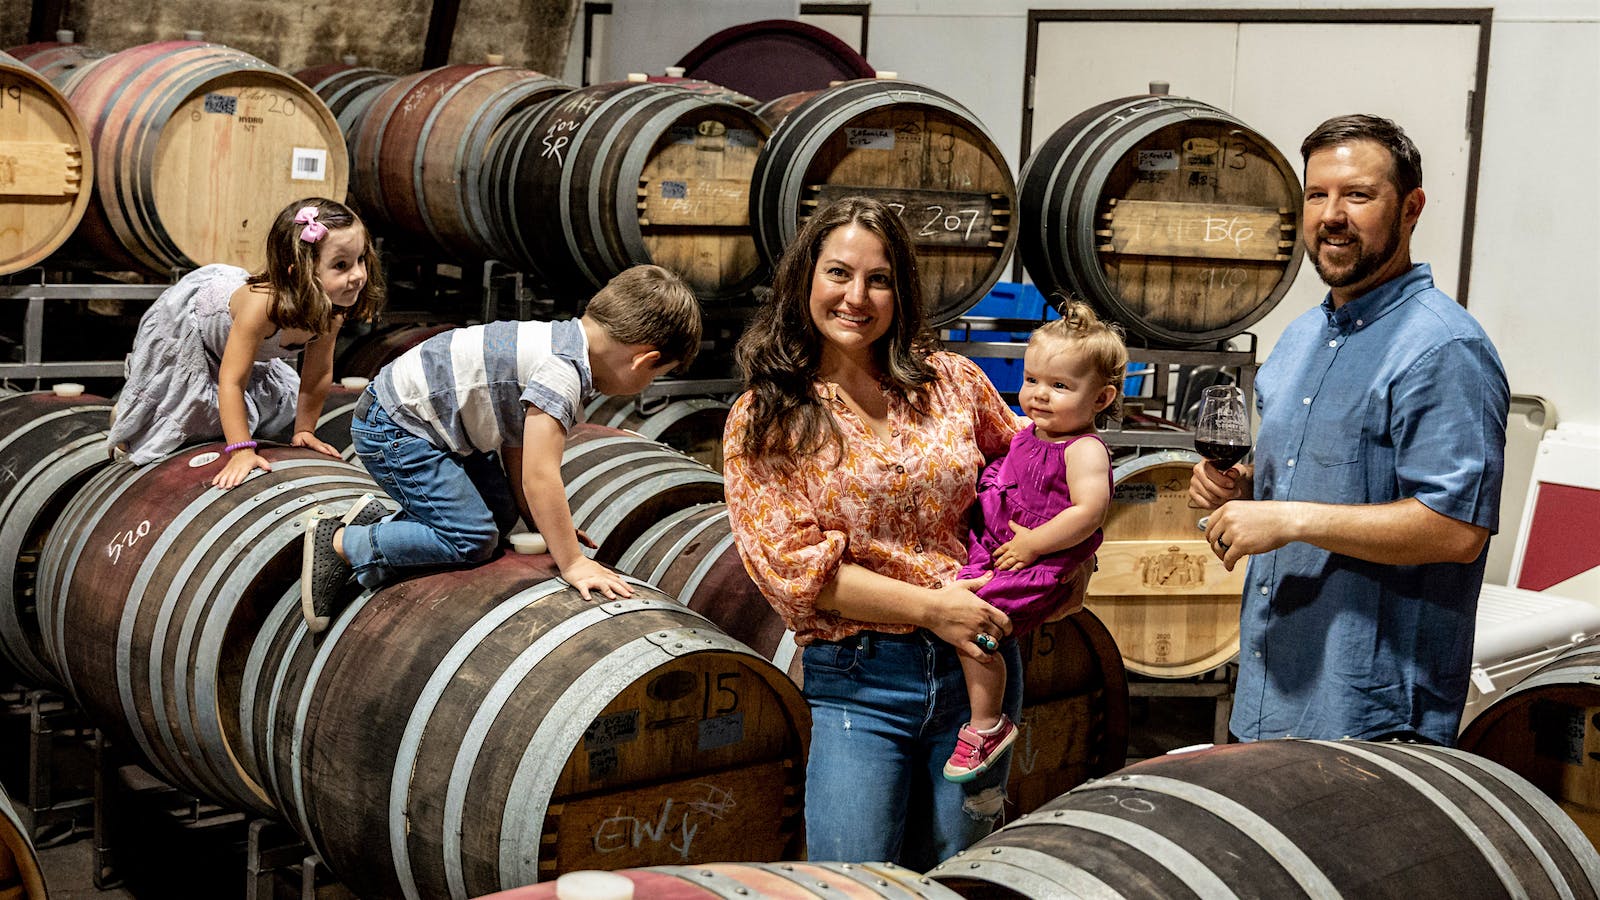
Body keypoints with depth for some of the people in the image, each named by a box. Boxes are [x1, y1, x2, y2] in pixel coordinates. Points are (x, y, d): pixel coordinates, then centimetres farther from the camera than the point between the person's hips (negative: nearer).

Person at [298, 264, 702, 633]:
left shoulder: (562, 342, 3)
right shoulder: (562, 372, -28)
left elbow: (517, 444, 8)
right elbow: (539, 477, -32)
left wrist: (549, 523, 8)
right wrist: (572, 563, -26)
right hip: (393, 428, -10)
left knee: (500, 518, 13)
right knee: (472, 539, -13)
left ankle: (380, 523, 19)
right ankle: (340, 543, -3)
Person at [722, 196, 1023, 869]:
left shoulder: (951, 382, 4)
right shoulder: (762, 420, -3)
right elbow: (792, 565, -9)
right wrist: (930, 606, -15)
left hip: (974, 666, 3)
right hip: (855, 682, -3)